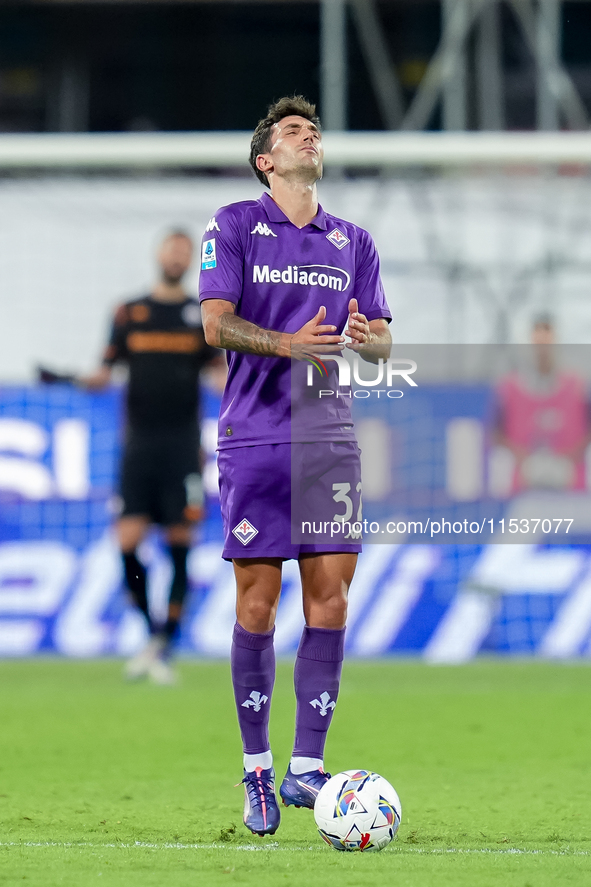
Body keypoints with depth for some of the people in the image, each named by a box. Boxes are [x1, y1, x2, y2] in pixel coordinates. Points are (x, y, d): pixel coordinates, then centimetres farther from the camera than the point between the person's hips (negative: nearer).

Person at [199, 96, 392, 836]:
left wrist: (365, 338, -11)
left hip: (330, 438, 3)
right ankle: (257, 771, 7)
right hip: (255, 436, -3)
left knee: (330, 595, -5)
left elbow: (381, 340, 13)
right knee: (257, 601, -3)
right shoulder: (234, 227, 3)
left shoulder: (352, 242, 14)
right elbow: (217, 323, -6)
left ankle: (306, 766, -2)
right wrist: (288, 344, -22)